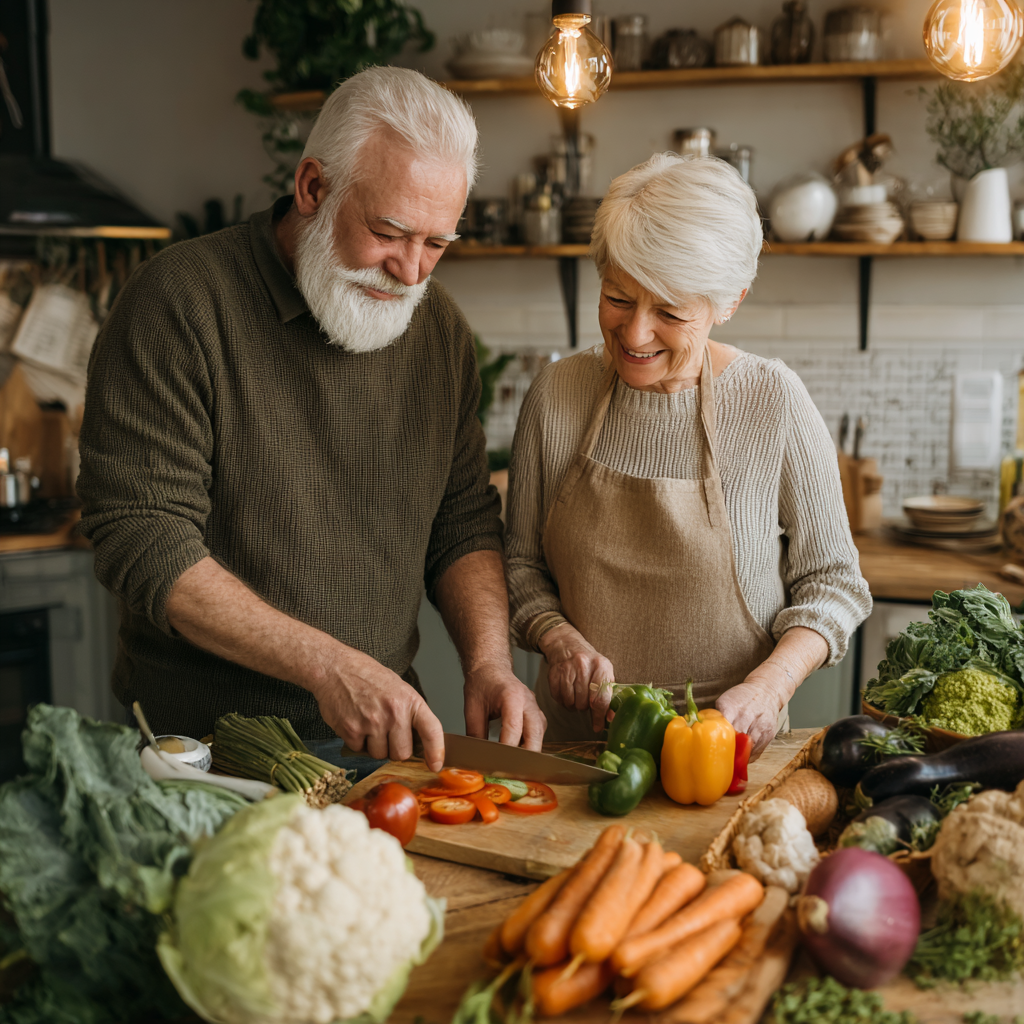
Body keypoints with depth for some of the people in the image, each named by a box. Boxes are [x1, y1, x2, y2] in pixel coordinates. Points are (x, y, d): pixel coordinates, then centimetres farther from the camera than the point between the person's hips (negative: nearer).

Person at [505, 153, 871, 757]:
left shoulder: (774, 401, -7)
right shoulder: (557, 393, 0)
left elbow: (831, 581, 0)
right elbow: (522, 564, 9)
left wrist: (770, 686, -15)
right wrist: (560, 638, -10)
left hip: (728, 750, -1)